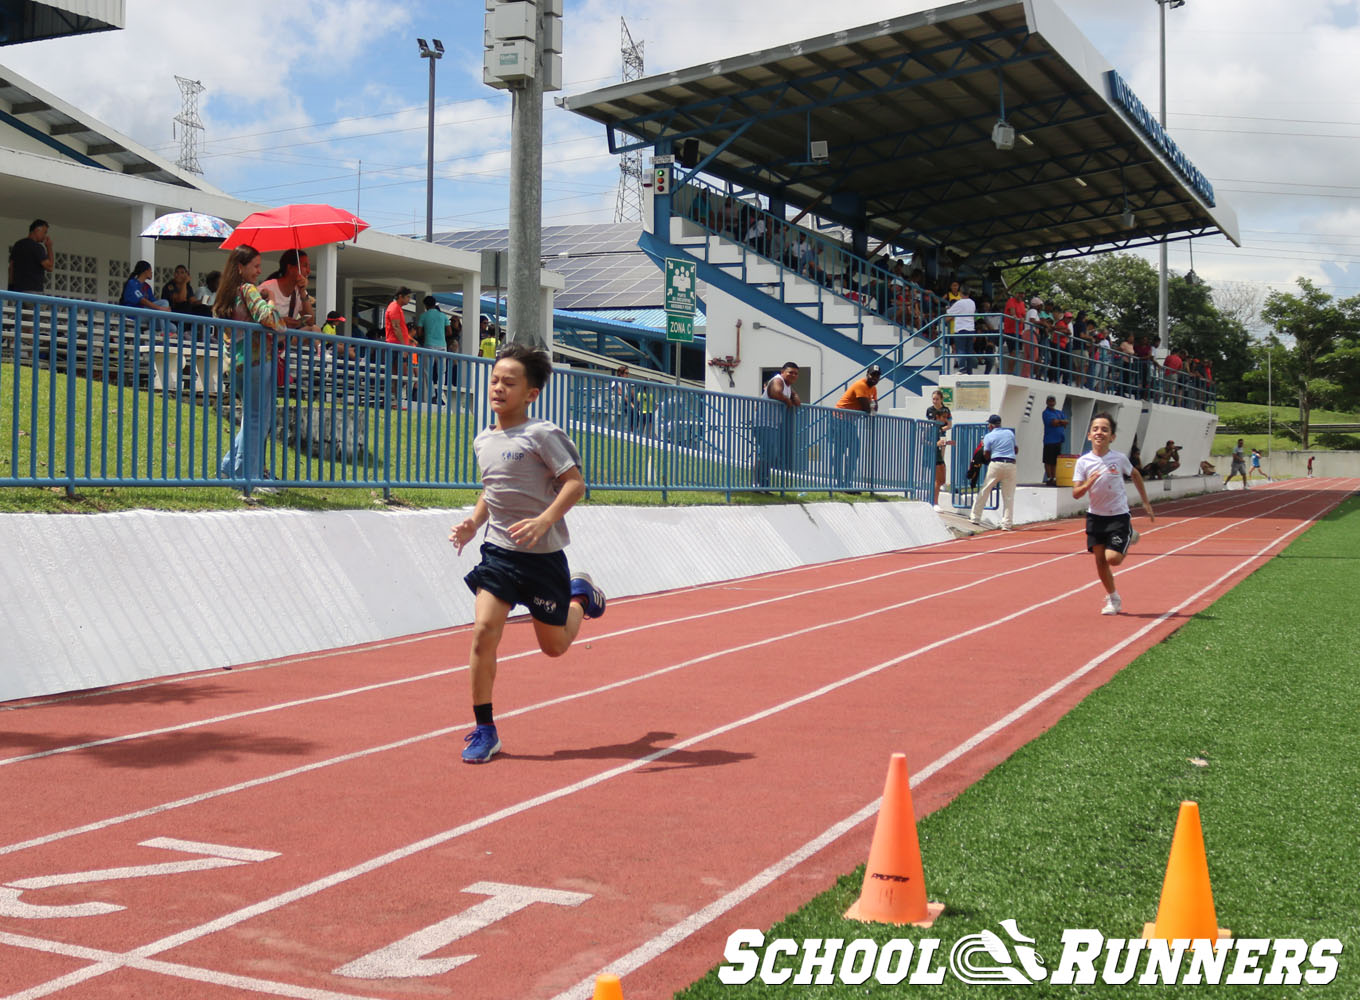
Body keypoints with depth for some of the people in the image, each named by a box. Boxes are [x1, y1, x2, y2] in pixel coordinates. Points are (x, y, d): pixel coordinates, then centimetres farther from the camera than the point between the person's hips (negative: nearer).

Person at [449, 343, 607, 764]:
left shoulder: (540, 434, -13)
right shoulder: (482, 441, 8)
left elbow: (575, 483, -15)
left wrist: (543, 522, -28)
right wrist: (473, 522, 6)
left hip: (543, 555, -4)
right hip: (498, 551, 4)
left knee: (554, 646, 10)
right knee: (484, 630, -13)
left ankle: (580, 594, 44)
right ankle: (484, 730, -2)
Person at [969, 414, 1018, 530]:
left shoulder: (989, 436, 1)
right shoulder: (1010, 433, 13)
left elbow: (986, 456, 0)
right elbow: (1016, 450, 18)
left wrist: (983, 445, 16)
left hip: (996, 464, -3)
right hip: (1011, 465, 3)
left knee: (984, 491, 8)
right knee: (1008, 496, 4)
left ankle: (976, 517, 10)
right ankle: (1007, 523, 3)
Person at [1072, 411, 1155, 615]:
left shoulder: (1119, 458, -8)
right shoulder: (1083, 462, -7)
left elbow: (1135, 475, 12)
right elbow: (1075, 494, -9)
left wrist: (1146, 502, 16)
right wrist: (1087, 484, -31)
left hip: (1119, 516, -2)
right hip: (1095, 516, 2)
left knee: (1113, 558, -13)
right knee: (1100, 560, 3)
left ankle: (1129, 537, 19)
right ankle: (1113, 599, 21)